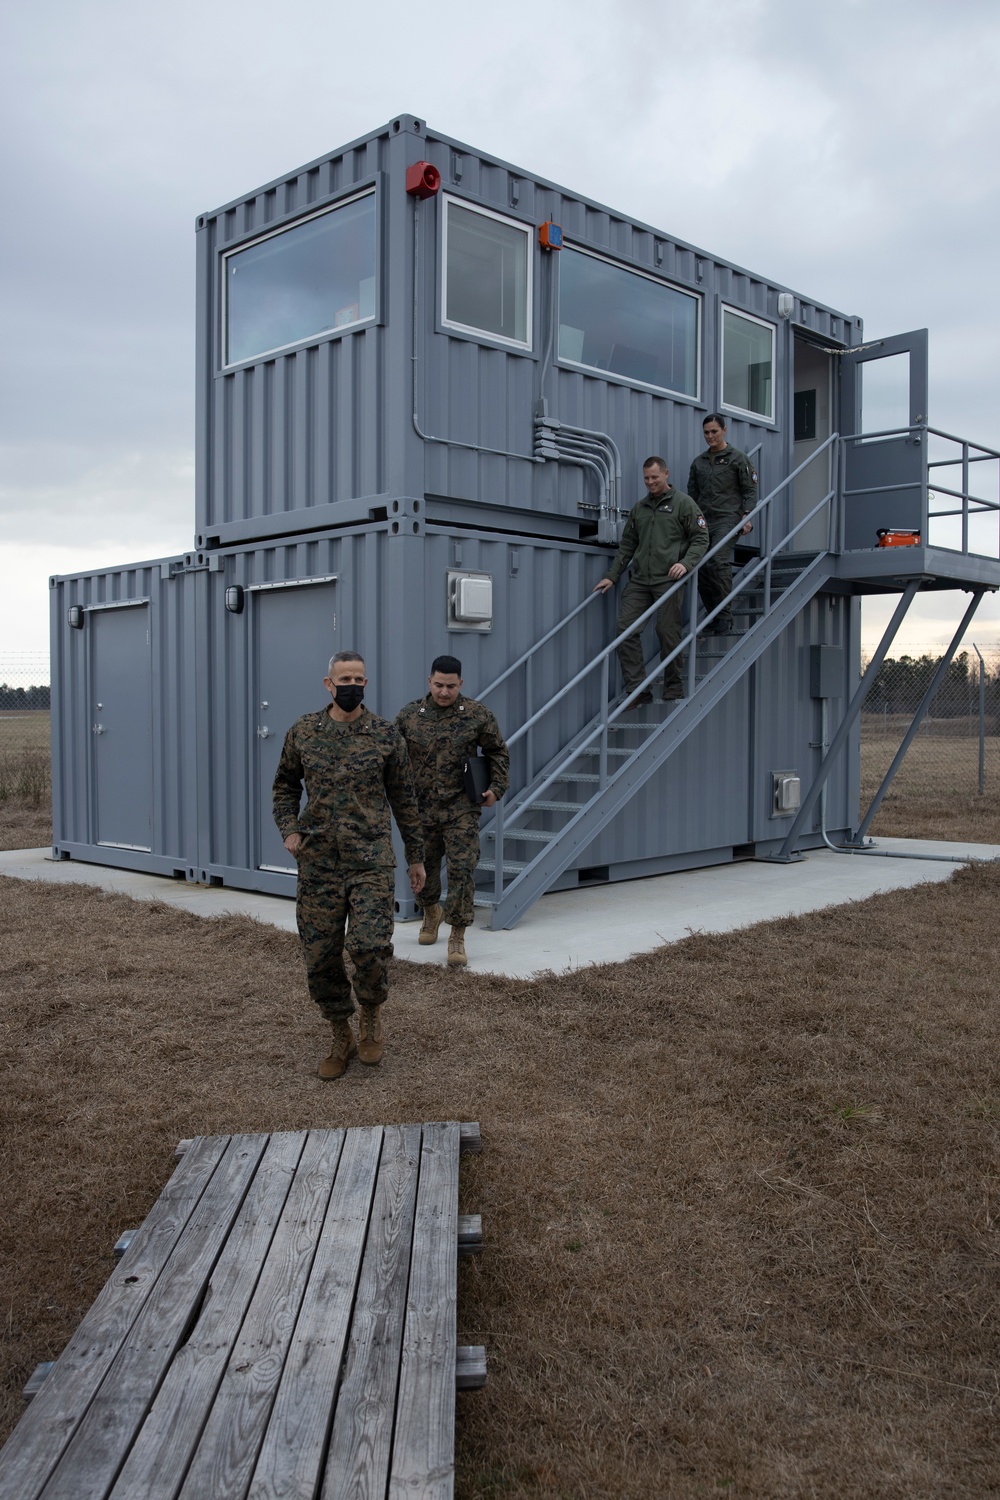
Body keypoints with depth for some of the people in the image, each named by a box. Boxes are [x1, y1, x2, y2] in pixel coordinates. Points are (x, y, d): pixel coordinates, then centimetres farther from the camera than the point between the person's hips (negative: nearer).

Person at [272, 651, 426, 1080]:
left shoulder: (385, 735, 1)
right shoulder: (303, 732, 5)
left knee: (369, 946, -17)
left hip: (371, 862, -2)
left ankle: (371, 1015, 14)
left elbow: (403, 799, 7)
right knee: (320, 959, 6)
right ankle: (342, 1038, 28)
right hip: (317, 864, 2)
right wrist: (289, 829, 1)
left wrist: (415, 856, 9)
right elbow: (285, 784, 17)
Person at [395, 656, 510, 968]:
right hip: (420, 809, 2)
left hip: (461, 810, -2)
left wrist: (496, 787, 1)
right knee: (424, 866, 15)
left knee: (461, 870, -9)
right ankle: (431, 912, 45)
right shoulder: (408, 715, 1)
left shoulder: (477, 715, -2)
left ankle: (457, 938, -1)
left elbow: (497, 752, 10)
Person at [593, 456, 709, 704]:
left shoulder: (683, 503, 3)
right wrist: (612, 576, 13)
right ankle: (637, 689, -3)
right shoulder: (639, 508, 19)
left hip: (668, 579, -5)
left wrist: (686, 563, -17)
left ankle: (673, 688, 13)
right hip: (639, 579, 5)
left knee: (668, 632, -4)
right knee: (626, 627, -6)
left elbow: (701, 538, -1)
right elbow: (626, 545, 21)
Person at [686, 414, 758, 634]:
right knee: (701, 570, 0)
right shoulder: (698, 462, 18)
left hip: (727, 519, -6)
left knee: (719, 562, -23)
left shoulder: (738, 458, 4)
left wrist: (746, 516, -12)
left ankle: (725, 617, -16)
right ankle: (714, 616, 13)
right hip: (703, 522, 6)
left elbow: (750, 490, 0)